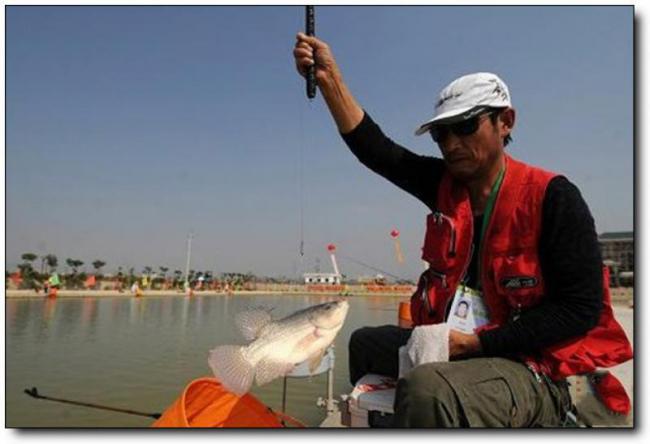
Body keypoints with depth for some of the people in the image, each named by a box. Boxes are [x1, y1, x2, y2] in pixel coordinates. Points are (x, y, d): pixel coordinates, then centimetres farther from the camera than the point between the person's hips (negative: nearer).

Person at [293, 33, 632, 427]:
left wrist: (476, 343, -20)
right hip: (457, 346, 7)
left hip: (532, 366, -7)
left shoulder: (551, 196, -13)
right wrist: (330, 77, -13)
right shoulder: (446, 185, 4)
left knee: (427, 391, -37)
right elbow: (375, 149, -5)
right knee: (365, 344, 18)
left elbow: (581, 307, -15)